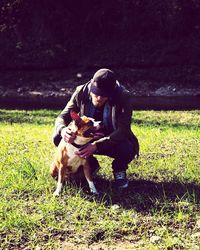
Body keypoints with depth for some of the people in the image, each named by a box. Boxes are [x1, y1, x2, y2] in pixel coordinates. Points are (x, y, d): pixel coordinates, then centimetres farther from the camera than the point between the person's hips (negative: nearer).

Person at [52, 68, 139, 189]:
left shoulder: (123, 97, -23)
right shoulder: (82, 92, -16)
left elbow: (123, 130, -29)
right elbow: (62, 117, -13)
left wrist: (97, 145, -43)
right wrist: (62, 130, -39)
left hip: (113, 141, -3)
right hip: (87, 138, 3)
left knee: (128, 150, -36)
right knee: (58, 138, -20)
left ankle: (119, 170, 4)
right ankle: (90, 164, 6)